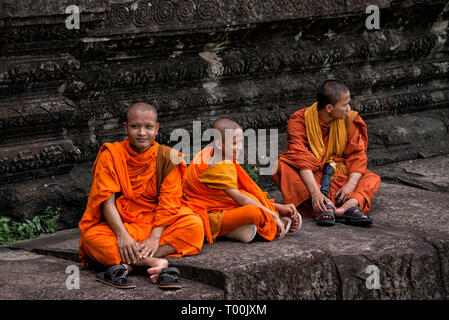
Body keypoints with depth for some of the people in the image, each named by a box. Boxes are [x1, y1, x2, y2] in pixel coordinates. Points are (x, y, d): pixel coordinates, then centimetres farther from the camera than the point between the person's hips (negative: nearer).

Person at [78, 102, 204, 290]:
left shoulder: (167, 157, 0)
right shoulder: (111, 155, -3)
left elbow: (167, 202, -8)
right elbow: (107, 200, -12)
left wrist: (155, 237, -22)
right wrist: (122, 234, -27)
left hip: (156, 223, 2)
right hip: (121, 223, -1)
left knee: (194, 225, -27)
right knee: (91, 237, -33)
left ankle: (127, 265, -34)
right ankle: (154, 263, -39)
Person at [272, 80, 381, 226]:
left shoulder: (349, 120, 0)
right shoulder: (299, 120, -12)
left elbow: (357, 155, -5)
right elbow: (301, 159, -24)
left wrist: (351, 184, -25)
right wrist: (315, 191, -37)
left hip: (338, 176, 4)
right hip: (309, 177, -3)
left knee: (373, 178, -16)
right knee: (280, 166, -32)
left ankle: (350, 205, -48)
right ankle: (325, 206, -47)